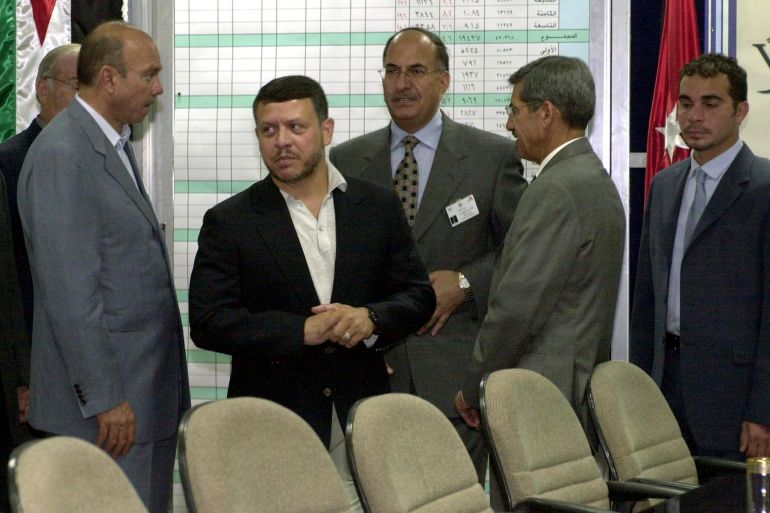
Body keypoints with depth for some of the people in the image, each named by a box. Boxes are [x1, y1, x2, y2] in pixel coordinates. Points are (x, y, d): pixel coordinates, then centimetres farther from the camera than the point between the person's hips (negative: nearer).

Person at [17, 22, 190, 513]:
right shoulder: (61, 154, -17)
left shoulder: (116, 145, 13)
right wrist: (105, 399, -20)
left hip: (150, 389, 9)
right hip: (111, 401, -9)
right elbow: (70, 292, -20)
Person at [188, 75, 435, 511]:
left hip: (363, 416, 2)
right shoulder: (229, 222, 0)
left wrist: (371, 318, -12)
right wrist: (302, 330, -16)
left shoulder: (379, 206, 8)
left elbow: (419, 296, 9)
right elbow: (208, 323, -7)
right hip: (273, 426, -2)